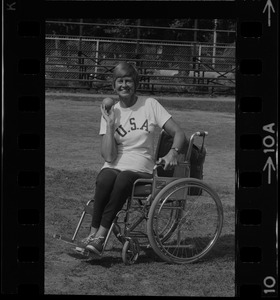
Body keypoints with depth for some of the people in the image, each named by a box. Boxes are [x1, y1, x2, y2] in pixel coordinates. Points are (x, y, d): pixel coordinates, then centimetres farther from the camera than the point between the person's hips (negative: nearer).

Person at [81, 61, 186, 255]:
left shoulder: (150, 105, 3)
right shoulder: (111, 113, 6)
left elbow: (179, 133, 0)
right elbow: (109, 156, -6)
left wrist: (173, 152, -20)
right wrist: (110, 123, -10)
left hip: (140, 169, -1)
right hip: (114, 167, 1)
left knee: (123, 180, -35)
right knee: (104, 181, -34)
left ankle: (100, 236, -31)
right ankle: (93, 234, -27)